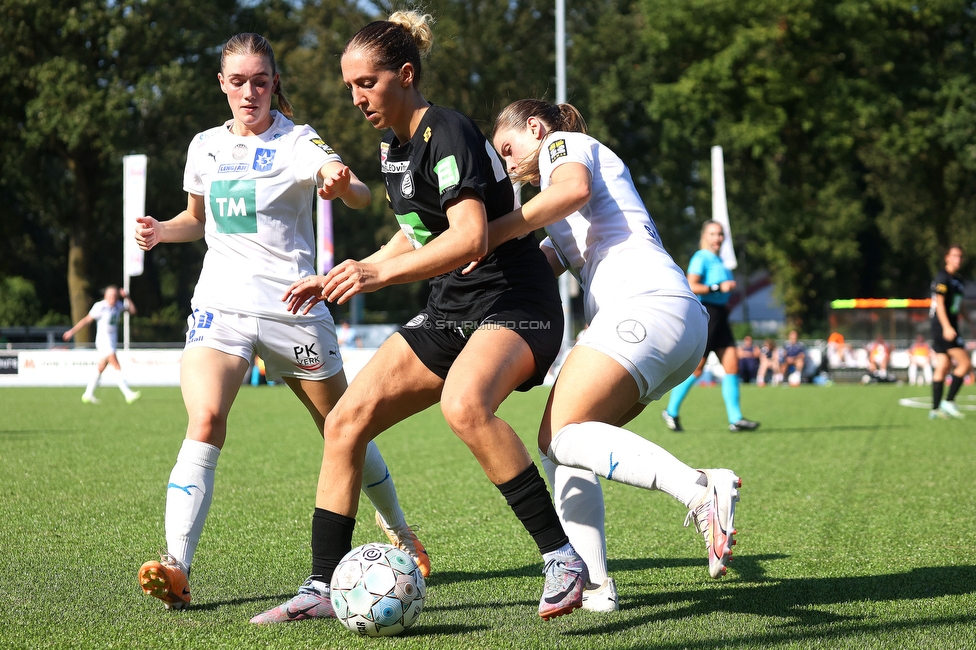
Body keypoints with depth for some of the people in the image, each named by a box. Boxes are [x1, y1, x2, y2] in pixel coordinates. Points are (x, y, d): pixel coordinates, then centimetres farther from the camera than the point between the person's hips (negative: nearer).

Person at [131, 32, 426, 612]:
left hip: (292, 307, -2)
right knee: (206, 421, -22)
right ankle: (176, 569, -29)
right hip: (221, 304, 2)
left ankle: (399, 531, 36)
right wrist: (162, 230, 4)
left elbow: (361, 195, -22)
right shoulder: (206, 147, 9)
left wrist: (342, 184, -46)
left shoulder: (298, 141, -4)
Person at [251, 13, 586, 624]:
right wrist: (342, 279, 21)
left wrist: (380, 273, -38)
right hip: (451, 312, 9)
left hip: (514, 303, -9)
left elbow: (469, 237, -29)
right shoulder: (395, 144, 12)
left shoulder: (447, 132, -16)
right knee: (345, 422, -2)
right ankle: (323, 588, 7)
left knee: (464, 403, -39)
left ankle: (563, 558, -28)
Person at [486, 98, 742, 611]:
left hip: (645, 303, -10)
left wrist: (498, 231, -12)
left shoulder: (562, 142, 11)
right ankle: (595, 585, -6)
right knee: (557, 445, 7)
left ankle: (702, 491, -35)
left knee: (562, 435, -18)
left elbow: (574, 187, -14)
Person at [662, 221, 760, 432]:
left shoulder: (718, 260, 18)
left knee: (732, 364, 0)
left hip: (719, 316, 9)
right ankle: (671, 412, 10)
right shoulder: (701, 258, -9)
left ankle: (735, 419, -1)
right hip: (705, 314, -9)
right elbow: (691, 286, -21)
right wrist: (718, 288, -21)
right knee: (696, 368, -5)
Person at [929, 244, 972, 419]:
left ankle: (935, 409, 7)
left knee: (943, 367, 7)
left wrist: (971, 324, 24)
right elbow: (939, 303, -17)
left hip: (949, 326, 9)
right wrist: (947, 327, -25)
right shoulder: (943, 277, -10)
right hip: (943, 326, -9)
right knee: (965, 363, -12)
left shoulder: (957, 280, 18)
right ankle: (948, 402, -8)